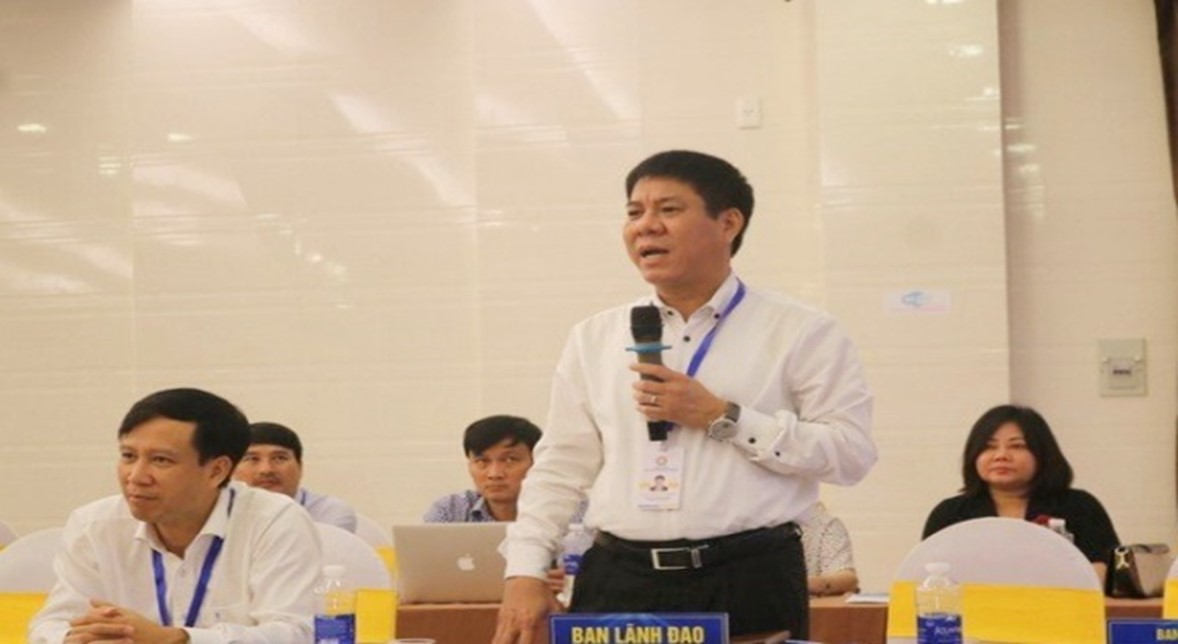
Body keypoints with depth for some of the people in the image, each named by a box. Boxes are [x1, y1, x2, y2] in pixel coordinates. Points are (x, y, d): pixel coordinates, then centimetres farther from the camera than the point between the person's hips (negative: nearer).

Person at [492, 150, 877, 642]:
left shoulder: (801, 333, 1)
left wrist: (721, 418, -12)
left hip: (749, 586, -3)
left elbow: (851, 452, -9)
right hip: (618, 583, 3)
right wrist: (524, 572, 2)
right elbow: (561, 469, 13)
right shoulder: (595, 338, 13)